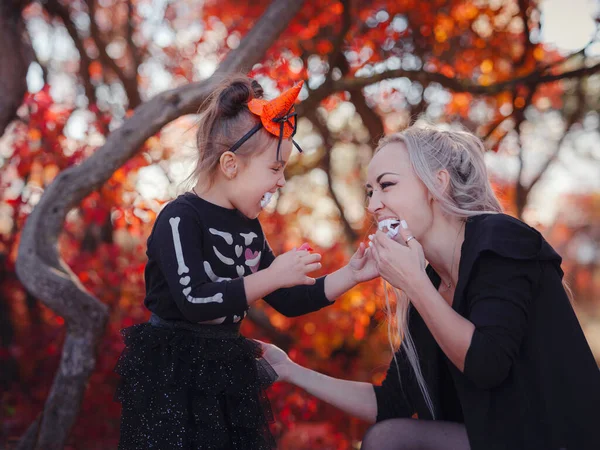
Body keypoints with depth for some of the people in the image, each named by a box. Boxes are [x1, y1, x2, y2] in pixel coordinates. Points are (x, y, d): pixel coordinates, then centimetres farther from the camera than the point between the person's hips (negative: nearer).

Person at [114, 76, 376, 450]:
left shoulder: (248, 227, 8)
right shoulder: (180, 219, -15)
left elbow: (287, 301, 9)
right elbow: (196, 301, -27)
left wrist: (350, 275, 0)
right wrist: (272, 276, -26)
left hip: (226, 372, 8)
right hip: (173, 373, -7)